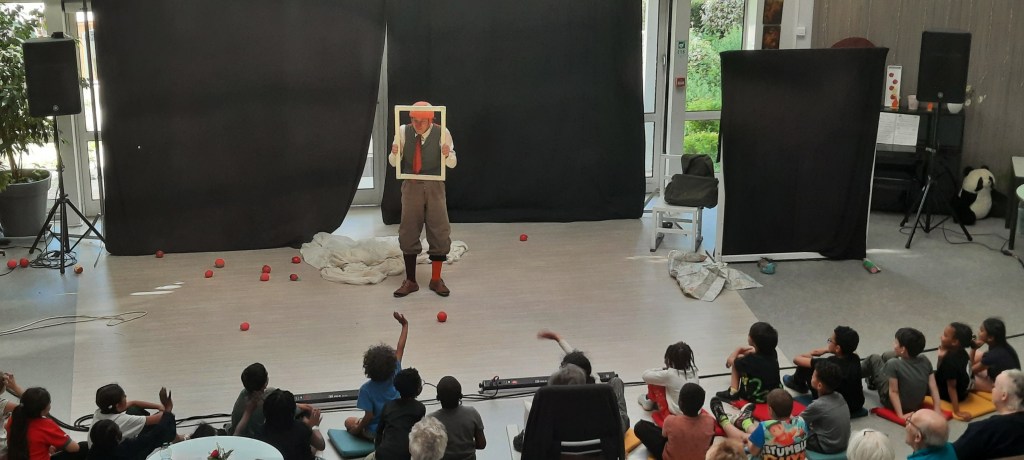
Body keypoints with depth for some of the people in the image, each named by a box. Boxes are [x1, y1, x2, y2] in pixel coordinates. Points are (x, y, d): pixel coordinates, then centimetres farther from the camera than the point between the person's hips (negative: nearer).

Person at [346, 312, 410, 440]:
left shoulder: (366, 389, -24)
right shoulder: (394, 376, -14)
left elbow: (369, 416, -24)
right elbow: (400, 349, -7)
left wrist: (357, 429, -7)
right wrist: (405, 325, 0)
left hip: (375, 431, -6)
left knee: (349, 422, 24)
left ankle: (377, 439, 4)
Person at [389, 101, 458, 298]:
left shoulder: (441, 132, -11)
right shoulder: (403, 131, -7)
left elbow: (452, 163, -6)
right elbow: (394, 163, -1)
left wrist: (447, 155, -28)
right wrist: (394, 153, -23)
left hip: (434, 186, -1)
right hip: (411, 185, 1)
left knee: (439, 231, 2)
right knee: (408, 232, 4)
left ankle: (436, 280, 15)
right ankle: (410, 281, 15)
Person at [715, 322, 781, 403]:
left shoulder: (751, 360, -26)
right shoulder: (773, 354, -9)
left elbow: (731, 360, -6)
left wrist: (738, 350, 10)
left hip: (755, 397, -6)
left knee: (738, 359, -1)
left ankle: (733, 392, 4)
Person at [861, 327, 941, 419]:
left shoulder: (893, 364, -32)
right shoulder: (925, 361, -17)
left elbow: (893, 392, -29)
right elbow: (933, 388, -16)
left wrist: (900, 415, -25)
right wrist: (937, 411, -10)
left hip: (893, 403, -5)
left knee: (874, 359, 13)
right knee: (886, 356, 23)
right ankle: (873, 380, 55)